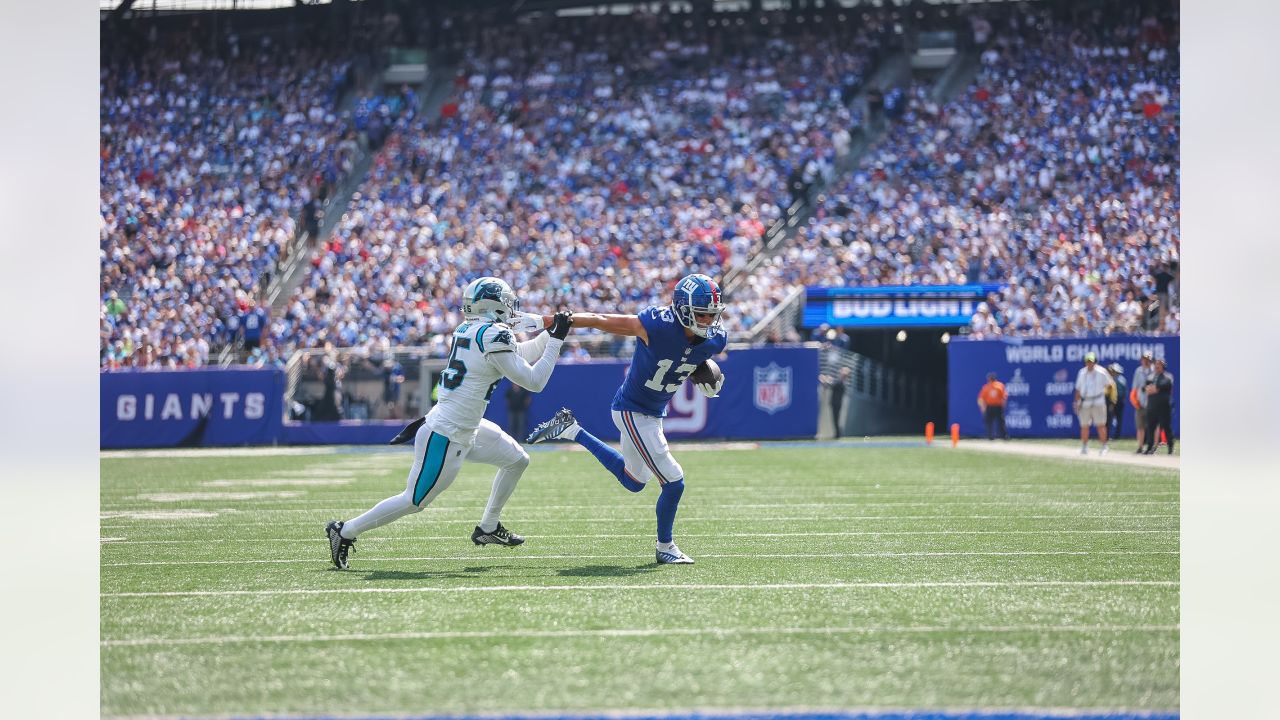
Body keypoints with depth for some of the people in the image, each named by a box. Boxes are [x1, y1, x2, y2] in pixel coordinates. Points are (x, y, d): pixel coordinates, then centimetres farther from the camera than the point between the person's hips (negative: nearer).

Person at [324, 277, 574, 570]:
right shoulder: (493, 335, -20)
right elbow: (534, 381, -16)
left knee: (517, 460, 19)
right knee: (414, 501, 2)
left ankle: (488, 528, 28)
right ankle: (345, 531, 13)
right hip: (445, 438, -10)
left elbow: (522, 355, 21)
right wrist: (556, 340, -10)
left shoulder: (468, 330, 7)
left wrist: (552, 333, 13)